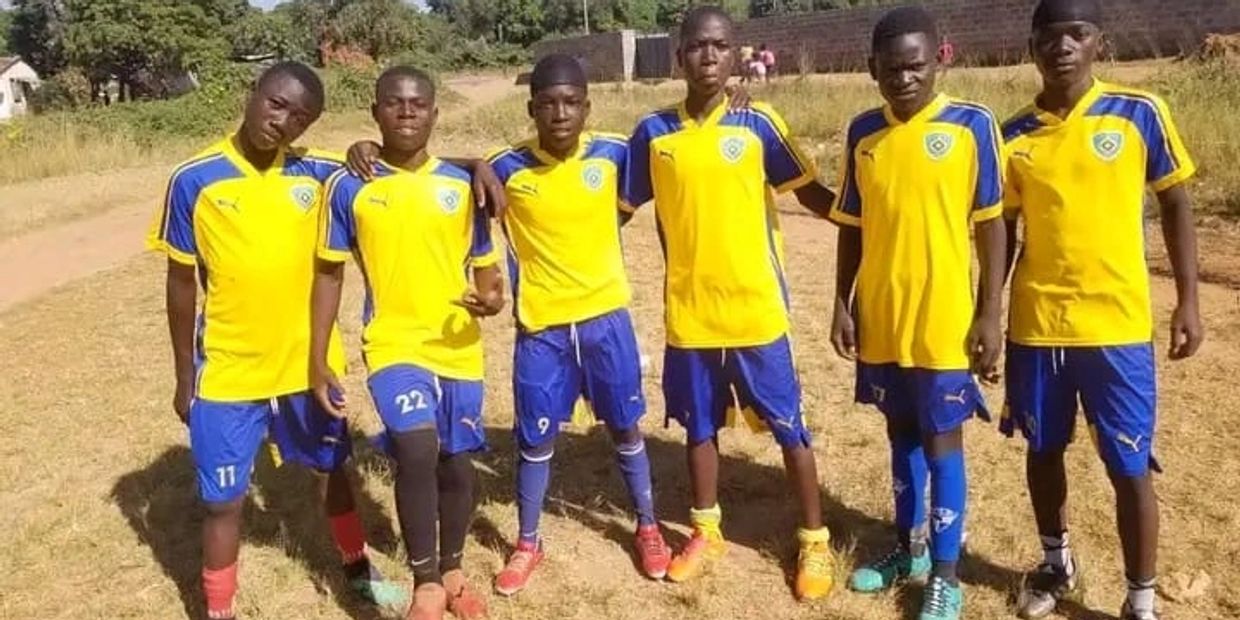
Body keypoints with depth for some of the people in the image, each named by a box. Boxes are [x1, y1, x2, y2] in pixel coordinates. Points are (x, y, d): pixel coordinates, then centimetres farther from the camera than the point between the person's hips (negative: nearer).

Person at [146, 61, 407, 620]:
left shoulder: (318, 173, -6)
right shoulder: (195, 180, -10)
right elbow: (181, 284, -2)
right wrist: (184, 376, 0)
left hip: (307, 362, 3)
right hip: (228, 371, -2)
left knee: (331, 468, 20)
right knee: (224, 500, 6)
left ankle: (357, 569, 43)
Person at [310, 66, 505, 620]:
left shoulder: (461, 184, 2)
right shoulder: (349, 186, -3)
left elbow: (484, 265, 9)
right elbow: (329, 274, 1)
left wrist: (492, 296, -15)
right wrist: (318, 360, -2)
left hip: (458, 349, 3)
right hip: (393, 345, -3)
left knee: (457, 464, 12)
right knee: (417, 452, -23)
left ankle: (451, 571, 37)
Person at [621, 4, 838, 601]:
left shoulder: (757, 124, -4)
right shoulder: (653, 132, 1)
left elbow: (812, 193, 0)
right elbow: (616, 206, 10)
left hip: (756, 310, -2)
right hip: (687, 314, 2)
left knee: (789, 428, 7)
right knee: (699, 426, 16)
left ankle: (815, 541, 24)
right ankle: (706, 532, 35)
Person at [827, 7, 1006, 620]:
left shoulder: (972, 125, -7)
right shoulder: (863, 131, 4)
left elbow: (991, 225, -5)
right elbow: (851, 227, 9)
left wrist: (990, 313, -9)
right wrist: (842, 303, 6)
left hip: (945, 320, -4)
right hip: (879, 317, 4)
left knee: (941, 439, 5)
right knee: (902, 432, 17)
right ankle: (909, 547, 34)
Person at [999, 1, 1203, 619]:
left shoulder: (1140, 113, -4)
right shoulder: (1015, 136, 2)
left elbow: (1176, 205, 3)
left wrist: (1188, 302, -1)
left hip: (1117, 324, -2)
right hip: (1035, 325, 3)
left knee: (1130, 467, 2)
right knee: (1043, 450, 16)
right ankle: (1057, 564, 38)